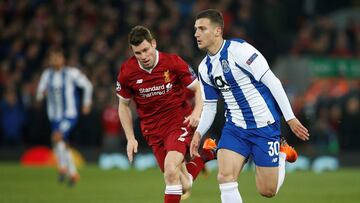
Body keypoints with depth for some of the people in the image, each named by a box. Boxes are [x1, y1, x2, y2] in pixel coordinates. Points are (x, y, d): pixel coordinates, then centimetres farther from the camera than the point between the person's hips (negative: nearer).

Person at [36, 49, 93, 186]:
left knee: (57, 137, -26)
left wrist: (87, 103, 7)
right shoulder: (47, 74, 4)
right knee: (63, 146, 11)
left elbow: (87, 85, 6)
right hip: (55, 117, 5)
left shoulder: (71, 73, -8)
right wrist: (41, 93, -21)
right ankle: (73, 173, 26)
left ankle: (63, 167, -10)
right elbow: (39, 95, 2)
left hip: (70, 115, -5)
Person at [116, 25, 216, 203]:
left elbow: (198, 88, -1)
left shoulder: (173, 63, -13)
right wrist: (130, 138, 4)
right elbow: (124, 105, 9)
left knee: (170, 168, -29)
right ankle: (203, 155, 30)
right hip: (153, 130, 3)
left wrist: (197, 112, -19)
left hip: (179, 122, -3)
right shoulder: (127, 72, -7)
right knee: (183, 186, 2)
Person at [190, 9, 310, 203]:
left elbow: (271, 81, -16)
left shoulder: (238, 49, -16)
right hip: (235, 127, 6)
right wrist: (199, 133, 2)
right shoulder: (205, 67, 7)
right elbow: (209, 106, 17)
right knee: (225, 178, -15)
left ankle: (283, 154, 29)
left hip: (264, 126, -6)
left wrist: (290, 118, -17)